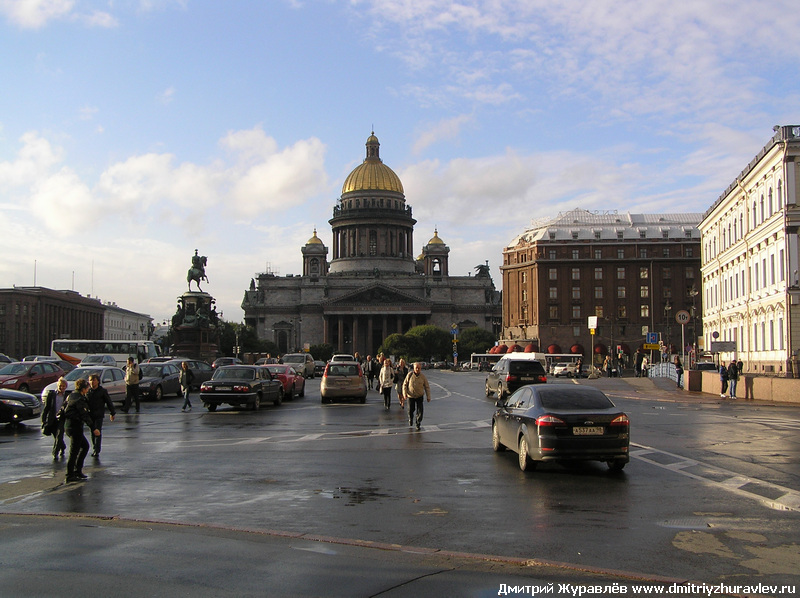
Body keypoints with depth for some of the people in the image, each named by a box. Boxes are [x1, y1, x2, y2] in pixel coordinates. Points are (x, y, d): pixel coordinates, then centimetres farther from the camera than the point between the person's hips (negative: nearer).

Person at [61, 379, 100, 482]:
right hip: (75, 426, -10)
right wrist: (93, 428, -17)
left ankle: (77, 470, 19)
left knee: (85, 446, 18)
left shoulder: (71, 395, 11)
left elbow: (63, 409, 19)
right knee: (74, 451, -2)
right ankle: (70, 476, 3)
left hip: (68, 425, 10)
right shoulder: (79, 399, -18)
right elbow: (85, 415, -19)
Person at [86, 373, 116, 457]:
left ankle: (96, 451, -9)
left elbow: (109, 402, 2)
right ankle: (94, 448, 24)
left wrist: (113, 413, 3)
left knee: (98, 432, -8)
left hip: (99, 415, -4)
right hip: (90, 415, 4)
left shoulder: (102, 391, -3)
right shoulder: (87, 391, 6)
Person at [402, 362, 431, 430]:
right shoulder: (410, 374, -10)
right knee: (411, 410, 8)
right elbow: (405, 384, -2)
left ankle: (418, 423, 11)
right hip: (410, 396, 0)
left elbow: (427, 387, -1)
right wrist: (405, 393, -12)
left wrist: (428, 397, -3)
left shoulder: (423, 376, -8)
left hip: (419, 396, 0)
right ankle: (410, 419, 39)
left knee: (420, 411, -5)